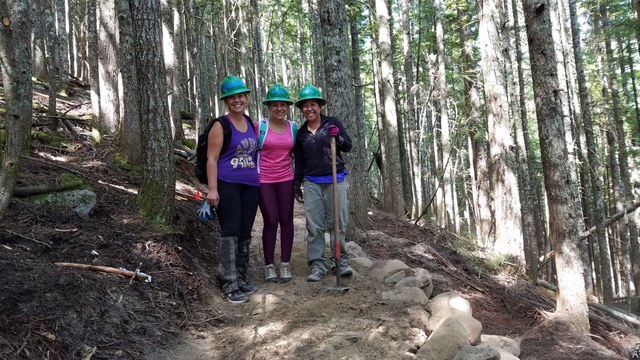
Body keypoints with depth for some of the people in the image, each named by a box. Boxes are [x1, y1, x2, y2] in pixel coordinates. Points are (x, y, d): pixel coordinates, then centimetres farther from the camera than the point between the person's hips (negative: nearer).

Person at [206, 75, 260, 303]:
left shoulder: (251, 124, 14)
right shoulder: (220, 125, -4)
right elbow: (212, 159, -8)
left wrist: (259, 181, 17)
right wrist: (212, 189, -16)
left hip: (251, 186, 6)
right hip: (228, 185, -6)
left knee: (245, 233, 10)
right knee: (230, 233, -8)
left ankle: (240, 278, 21)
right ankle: (229, 285, -4)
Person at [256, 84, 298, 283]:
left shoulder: (293, 127, 5)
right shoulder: (260, 126, -5)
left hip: (286, 179, 3)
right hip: (264, 180, -3)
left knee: (286, 220, 5)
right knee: (271, 221, -2)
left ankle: (285, 264, 15)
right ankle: (269, 265, 12)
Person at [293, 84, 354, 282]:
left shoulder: (332, 123, 4)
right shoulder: (300, 133, 12)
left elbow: (348, 147, 5)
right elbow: (299, 162, 16)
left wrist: (338, 138, -15)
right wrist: (296, 186, 14)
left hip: (335, 180, -2)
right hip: (311, 183, 2)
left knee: (338, 223, 0)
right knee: (314, 226, -1)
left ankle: (341, 260, 12)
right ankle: (318, 264, 4)